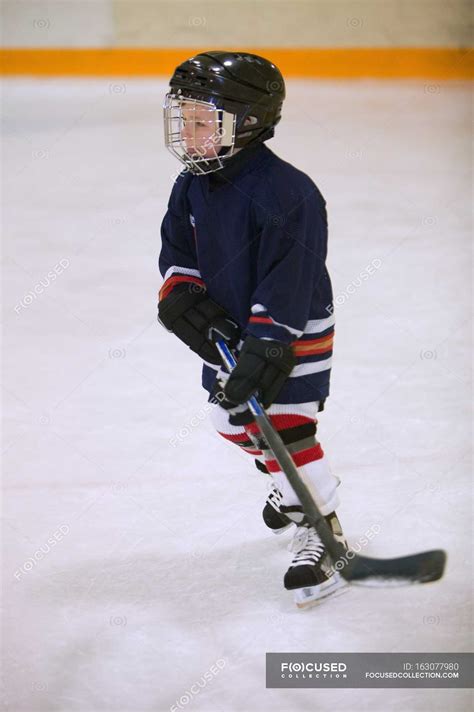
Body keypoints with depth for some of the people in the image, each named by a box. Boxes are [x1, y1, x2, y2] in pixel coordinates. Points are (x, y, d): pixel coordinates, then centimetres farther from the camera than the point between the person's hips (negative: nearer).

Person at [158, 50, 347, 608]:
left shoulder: (283, 192, -28)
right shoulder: (192, 187, -2)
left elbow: (288, 278, -31)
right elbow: (177, 250, 8)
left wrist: (269, 344, -36)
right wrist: (182, 295, -12)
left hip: (292, 333, -9)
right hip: (229, 331, 9)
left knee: (287, 430, -14)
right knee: (234, 419, 20)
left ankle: (322, 536, -3)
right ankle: (291, 489, 45)